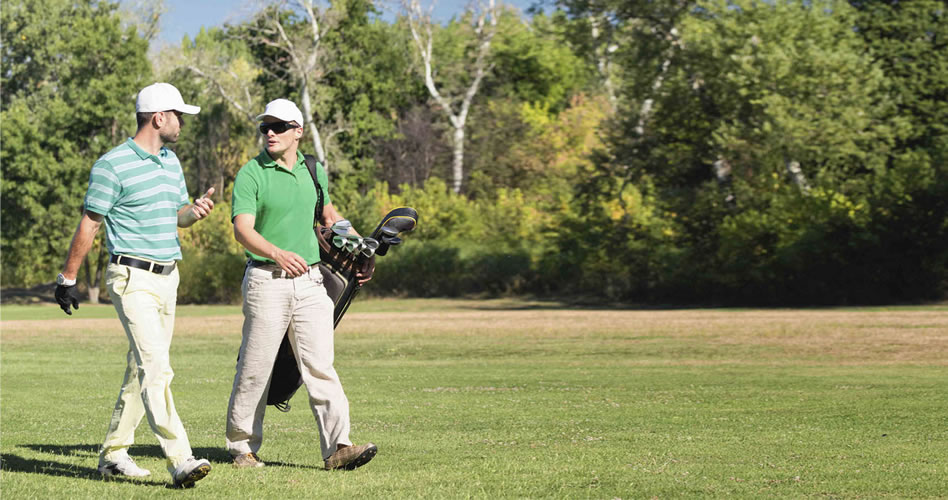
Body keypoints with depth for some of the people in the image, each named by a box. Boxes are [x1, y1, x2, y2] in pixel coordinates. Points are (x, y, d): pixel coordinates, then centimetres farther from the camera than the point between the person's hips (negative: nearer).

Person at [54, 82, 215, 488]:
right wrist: (67, 279, -2)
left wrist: (196, 210, 1)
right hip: (132, 279, -8)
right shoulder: (113, 165, -11)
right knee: (156, 368, -17)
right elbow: (88, 225, -6)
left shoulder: (170, 161, 14)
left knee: (143, 370, 11)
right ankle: (179, 461, -24)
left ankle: (113, 453, 21)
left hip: (167, 278, 8)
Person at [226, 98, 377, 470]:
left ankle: (337, 447, -10)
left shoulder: (314, 171, 13)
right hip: (267, 281, -4)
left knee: (320, 366, -4)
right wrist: (278, 254, -32)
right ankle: (242, 446, 15)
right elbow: (243, 230, -16)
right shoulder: (251, 174, -5)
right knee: (255, 368, 2)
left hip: (310, 281, 4)